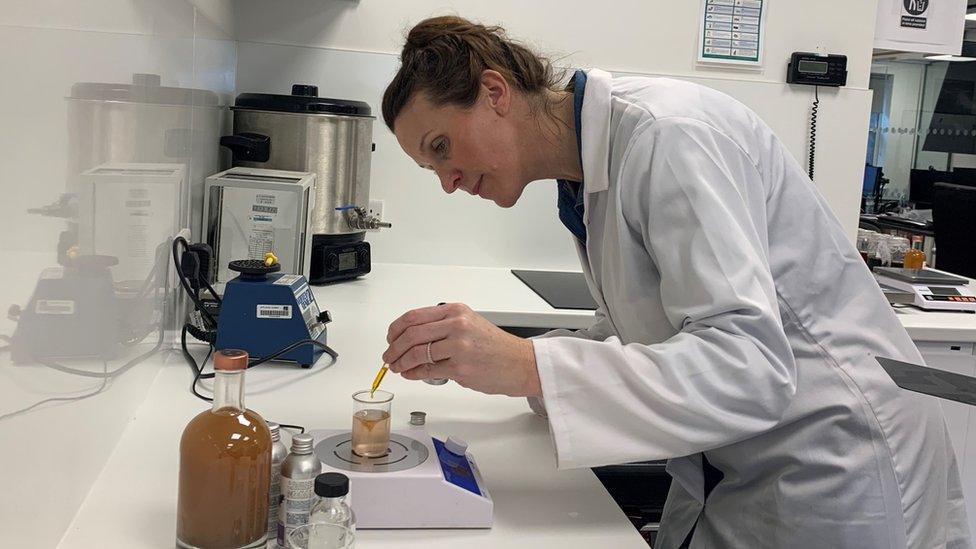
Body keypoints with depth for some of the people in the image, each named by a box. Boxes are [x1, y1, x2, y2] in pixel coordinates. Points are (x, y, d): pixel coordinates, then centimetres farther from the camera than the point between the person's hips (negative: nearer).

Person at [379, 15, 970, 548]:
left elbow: (749, 364, -31)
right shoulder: (587, 174, 5)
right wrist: (476, 356, -3)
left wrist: (525, 366, -37)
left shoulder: (665, 131, -23)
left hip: (832, 479, -8)